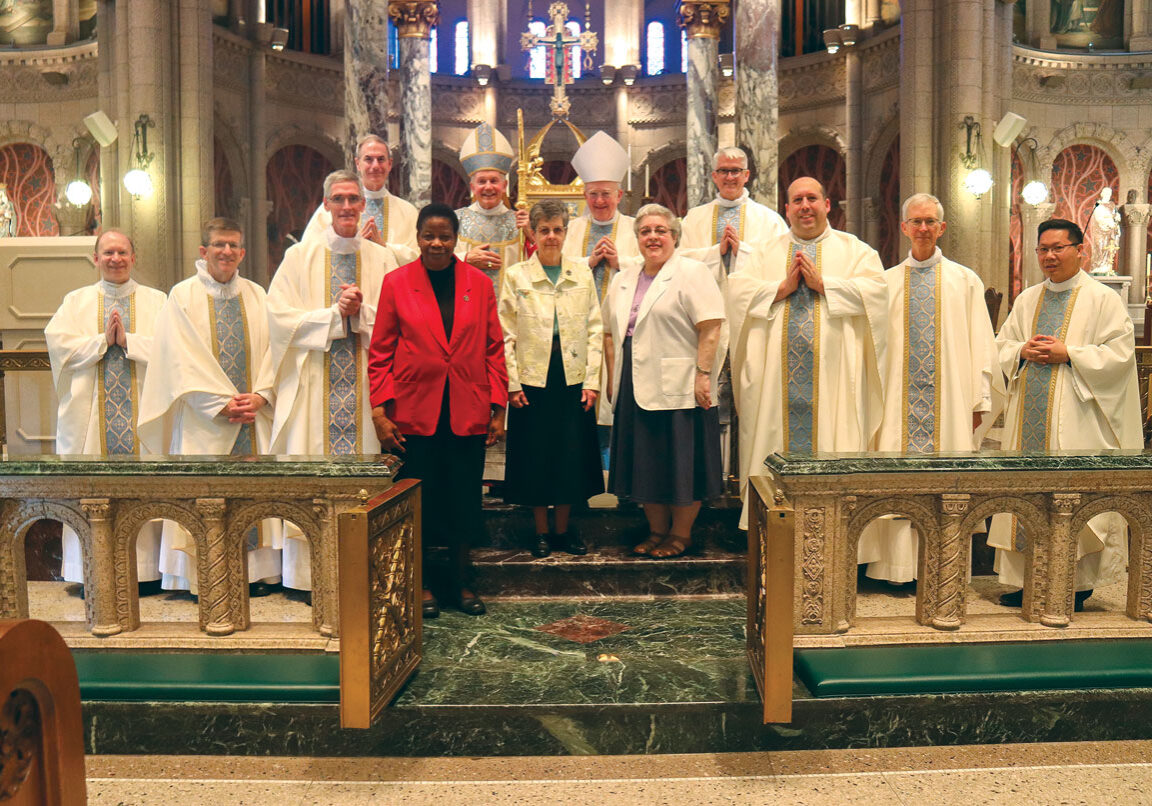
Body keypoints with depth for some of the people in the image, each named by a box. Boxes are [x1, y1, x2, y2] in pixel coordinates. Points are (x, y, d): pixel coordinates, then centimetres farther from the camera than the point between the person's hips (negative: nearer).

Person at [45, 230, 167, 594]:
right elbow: (58, 343, 0)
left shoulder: (156, 301, 9)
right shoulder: (76, 301, 14)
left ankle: (145, 570, 2)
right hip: (92, 413, 1)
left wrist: (127, 339, -13)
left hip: (142, 410, -1)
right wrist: (103, 339, -9)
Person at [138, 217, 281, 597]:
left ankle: (255, 571, 11)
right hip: (205, 420, -3)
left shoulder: (255, 295, 12)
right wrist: (222, 403, -15)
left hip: (252, 418, 3)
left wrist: (260, 395, -10)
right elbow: (183, 360, -7)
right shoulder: (183, 296, 0)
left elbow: (271, 349, 7)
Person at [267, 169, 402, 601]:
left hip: (366, 386, 1)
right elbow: (280, 318, -2)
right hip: (313, 386, -1)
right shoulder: (299, 257, 7)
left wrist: (361, 311, -12)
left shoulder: (382, 259, 10)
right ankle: (312, 575, 5)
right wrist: (335, 313, -11)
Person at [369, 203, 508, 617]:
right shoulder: (396, 283, 2)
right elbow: (381, 352, 3)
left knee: (464, 500, 8)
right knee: (418, 501, 5)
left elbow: (494, 349, 7)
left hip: (467, 413, 1)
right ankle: (423, 585, 19)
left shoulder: (479, 284, 6)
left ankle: (461, 582, 22)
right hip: (413, 412, -1)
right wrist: (380, 412, -4)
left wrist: (498, 409, 2)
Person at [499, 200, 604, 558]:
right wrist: (512, 383, -6)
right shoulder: (516, 276, 3)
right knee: (535, 456, 4)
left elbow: (594, 329, 6)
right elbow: (506, 335, 1)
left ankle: (563, 529, 21)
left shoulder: (582, 273, 7)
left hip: (574, 378, 2)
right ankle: (541, 531, 18)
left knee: (573, 455, 5)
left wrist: (591, 380, -1)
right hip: (532, 379, -1)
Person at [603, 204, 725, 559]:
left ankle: (681, 533, 13)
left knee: (681, 462, 0)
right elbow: (610, 333, 18)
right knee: (646, 462, 10)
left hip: (679, 389, -6)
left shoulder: (692, 272, -3)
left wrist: (703, 375, -18)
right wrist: (613, 377, 9)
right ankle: (656, 530, 22)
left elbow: (710, 329, -11)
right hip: (635, 390, 6)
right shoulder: (623, 280, 16)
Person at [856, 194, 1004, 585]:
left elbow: (980, 344, 7)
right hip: (899, 397, 1)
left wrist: (979, 400, 0)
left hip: (949, 399, 0)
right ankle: (900, 566, 4)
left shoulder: (965, 281, 10)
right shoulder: (885, 282, 11)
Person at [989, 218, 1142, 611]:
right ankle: (1028, 580, 11)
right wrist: (1022, 352, -4)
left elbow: (1119, 352, -7)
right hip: (1029, 413, 5)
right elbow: (1002, 345, 17)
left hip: (1076, 418, -5)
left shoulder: (1103, 298, 0)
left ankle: (1078, 584, 4)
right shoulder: (1027, 299, 16)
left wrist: (1068, 354, -15)